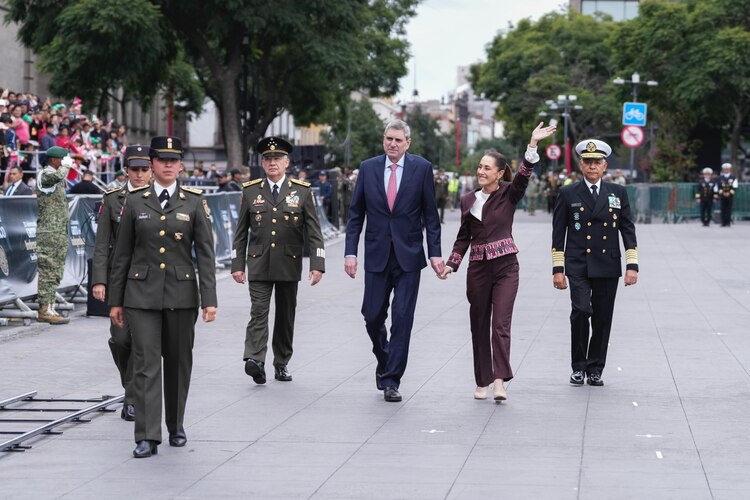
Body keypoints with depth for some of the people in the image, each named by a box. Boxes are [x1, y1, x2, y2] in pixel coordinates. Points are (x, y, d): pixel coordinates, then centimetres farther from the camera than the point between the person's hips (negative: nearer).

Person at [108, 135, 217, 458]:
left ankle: (176, 427, 26)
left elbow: (205, 254, -1)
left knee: (178, 362, 9)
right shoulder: (135, 202, 4)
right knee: (146, 363, -6)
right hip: (142, 293, 0)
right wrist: (115, 300, 5)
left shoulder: (194, 202, 2)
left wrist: (209, 300, -9)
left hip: (181, 293, 0)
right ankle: (148, 437, -7)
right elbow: (122, 254, 7)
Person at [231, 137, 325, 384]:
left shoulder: (303, 191, 2)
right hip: (259, 264, 0)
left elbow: (314, 231, -1)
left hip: (289, 264, 0)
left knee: (286, 315, 8)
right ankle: (255, 360, -25)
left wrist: (317, 264, -10)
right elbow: (241, 232, 8)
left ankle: (282, 363, 19)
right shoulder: (250, 191, 5)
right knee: (259, 312, -13)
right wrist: (237, 264, 3)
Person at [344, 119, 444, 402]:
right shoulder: (368, 168, 4)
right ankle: (384, 360, 32)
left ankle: (391, 380, 0)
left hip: (408, 255, -2)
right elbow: (356, 214, 6)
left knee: (402, 318, -5)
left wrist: (435, 253, -4)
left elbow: (430, 214, 2)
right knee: (373, 316, 5)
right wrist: (350, 252, -1)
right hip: (377, 255, 2)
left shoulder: (421, 168, -1)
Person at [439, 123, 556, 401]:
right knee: (479, 326, 7)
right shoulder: (468, 201, 9)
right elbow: (463, 237, 14)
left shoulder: (509, 195, -1)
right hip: (478, 268, 4)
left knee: (501, 324, -12)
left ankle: (500, 381, -19)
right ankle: (483, 381, 16)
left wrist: (533, 144, -31)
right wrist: (451, 264, 3)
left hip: (505, 266, -4)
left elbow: (524, 175, -19)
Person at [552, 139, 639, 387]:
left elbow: (628, 230, 8)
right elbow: (558, 234, 4)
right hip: (578, 266, -2)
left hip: (608, 267, 2)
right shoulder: (568, 194, 4)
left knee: (602, 319, 3)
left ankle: (595, 369, 15)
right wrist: (558, 269, -1)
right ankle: (578, 366, -1)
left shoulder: (618, 193, 8)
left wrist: (632, 265, 0)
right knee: (581, 311, -17)